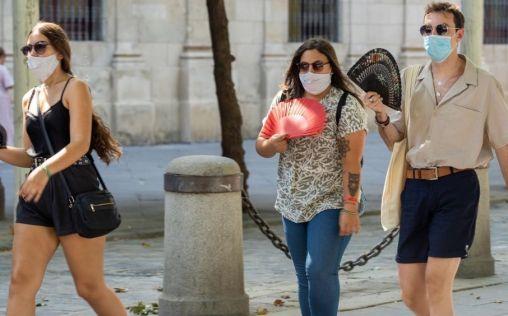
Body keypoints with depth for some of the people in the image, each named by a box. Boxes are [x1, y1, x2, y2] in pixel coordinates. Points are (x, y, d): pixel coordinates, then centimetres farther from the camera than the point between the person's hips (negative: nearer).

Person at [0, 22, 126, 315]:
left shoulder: (75, 88, -3)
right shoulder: (30, 99, 17)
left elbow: (80, 144, -16)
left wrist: (44, 172, -31)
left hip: (75, 194, -6)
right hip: (37, 196, 6)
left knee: (90, 287, 1)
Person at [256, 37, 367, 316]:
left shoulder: (346, 105, -9)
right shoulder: (284, 100, 8)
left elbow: (352, 161, -14)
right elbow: (260, 146, 11)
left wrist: (350, 207, -20)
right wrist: (272, 145, -13)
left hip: (330, 204, -6)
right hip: (292, 205, 6)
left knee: (319, 271, -17)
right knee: (305, 277, 10)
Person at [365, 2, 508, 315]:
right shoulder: (410, 80, 11)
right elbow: (395, 139, 15)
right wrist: (381, 115, -6)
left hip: (456, 187, -4)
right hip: (414, 187, 4)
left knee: (436, 282, -13)